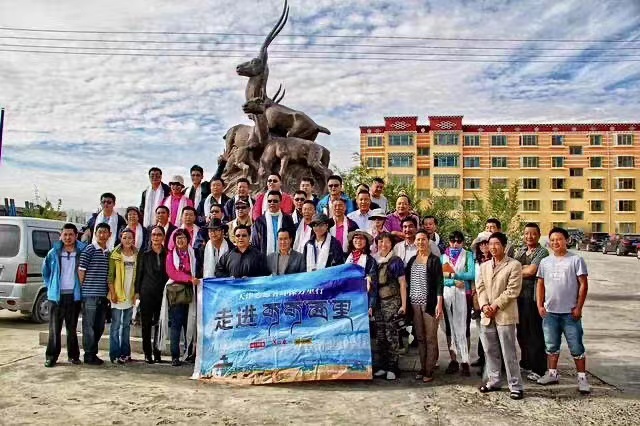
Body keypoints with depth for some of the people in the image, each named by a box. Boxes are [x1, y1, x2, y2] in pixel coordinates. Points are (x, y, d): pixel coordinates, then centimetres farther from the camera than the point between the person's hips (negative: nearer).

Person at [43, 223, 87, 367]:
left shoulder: (81, 252, 1)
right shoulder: (53, 253, 4)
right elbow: (45, 272, 16)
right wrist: (51, 286, 12)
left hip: (74, 295, 0)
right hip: (56, 296, 0)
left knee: (72, 328, 8)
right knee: (54, 328, 1)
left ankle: (73, 355, 16)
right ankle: (51, 356, 10)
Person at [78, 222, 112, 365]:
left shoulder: (109, 253, 13)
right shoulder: (89, 249, -6)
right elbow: (81, 270, -7)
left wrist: (110, 291, 13)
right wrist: (83, 288, -5)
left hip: (103, 295, 6)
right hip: (90, 294, -6)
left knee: (100, 326, 12)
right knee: (89, 325, 1)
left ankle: (93, 353, 23)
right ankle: (89, 355, 9)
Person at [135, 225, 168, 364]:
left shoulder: (167, 254, 6)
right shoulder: (144, 254, 5)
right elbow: (139, 273, 5)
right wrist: (137, 291, 0)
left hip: (162, 293, 1)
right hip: (147, 293, -1)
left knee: (160, 324, 3)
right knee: (146, 324, 2)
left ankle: (157, 352, 14)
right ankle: (147, 353, 10)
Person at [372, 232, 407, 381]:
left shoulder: (396, 261, -1)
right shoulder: (374, 260, 11)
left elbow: (402, 283, -3)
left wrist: (403, 304, -8)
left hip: (392, 301, -5)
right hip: (378, 302, 5)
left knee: (392, 335, -4)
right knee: (380, 336, 8)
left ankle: (392, 368, 4)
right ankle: (382, 366, 18)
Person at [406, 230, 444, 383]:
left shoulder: (434, 260, -1)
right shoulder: (412, 260, 12)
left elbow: (439, 283, -5)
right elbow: (407, 281, 14)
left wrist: (439, 304, -12)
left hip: (429, 304, -4)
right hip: (415, 303, 4)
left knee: (430, 338, -1)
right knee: (420, 337, 9)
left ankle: (429, 371, 5)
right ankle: (422, 368, 17)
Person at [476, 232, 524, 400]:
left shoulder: (514, 265, -5)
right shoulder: (484, 266, 15)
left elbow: (512, 290, -11)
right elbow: (480, 287, 9)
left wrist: (495, 306, -14)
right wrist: (484, 305, -8)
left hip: (505, 315, -6)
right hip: (487, 315, 6)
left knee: (509, 353, -3)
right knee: (490, 351, 13)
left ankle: (516, 386, 6)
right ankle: (493, 381, 26)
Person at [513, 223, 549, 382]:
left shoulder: (542, 252, -7)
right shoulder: (520, 251, 15)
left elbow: (531, 271, -17)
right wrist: (526, 269, -7)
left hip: (533, 296, -7)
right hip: (520, 295, 7)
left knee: (535, 334, -1)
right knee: (522, 332, 14)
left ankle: (539, 370, 7)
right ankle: (526, 363, 28)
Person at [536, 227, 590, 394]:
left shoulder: (575, 260, -5)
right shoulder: (545, 262, 8)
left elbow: (583, 285, -6)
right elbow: (540, 284, 12)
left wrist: (578, 307, -10)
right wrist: (540, 305, 3)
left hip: (570, 312, -4)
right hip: (550, 312, 4)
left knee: (576, 346, 2)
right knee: (551, 345, 15)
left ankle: (582, 378, 12)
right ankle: (552, 373, 27)